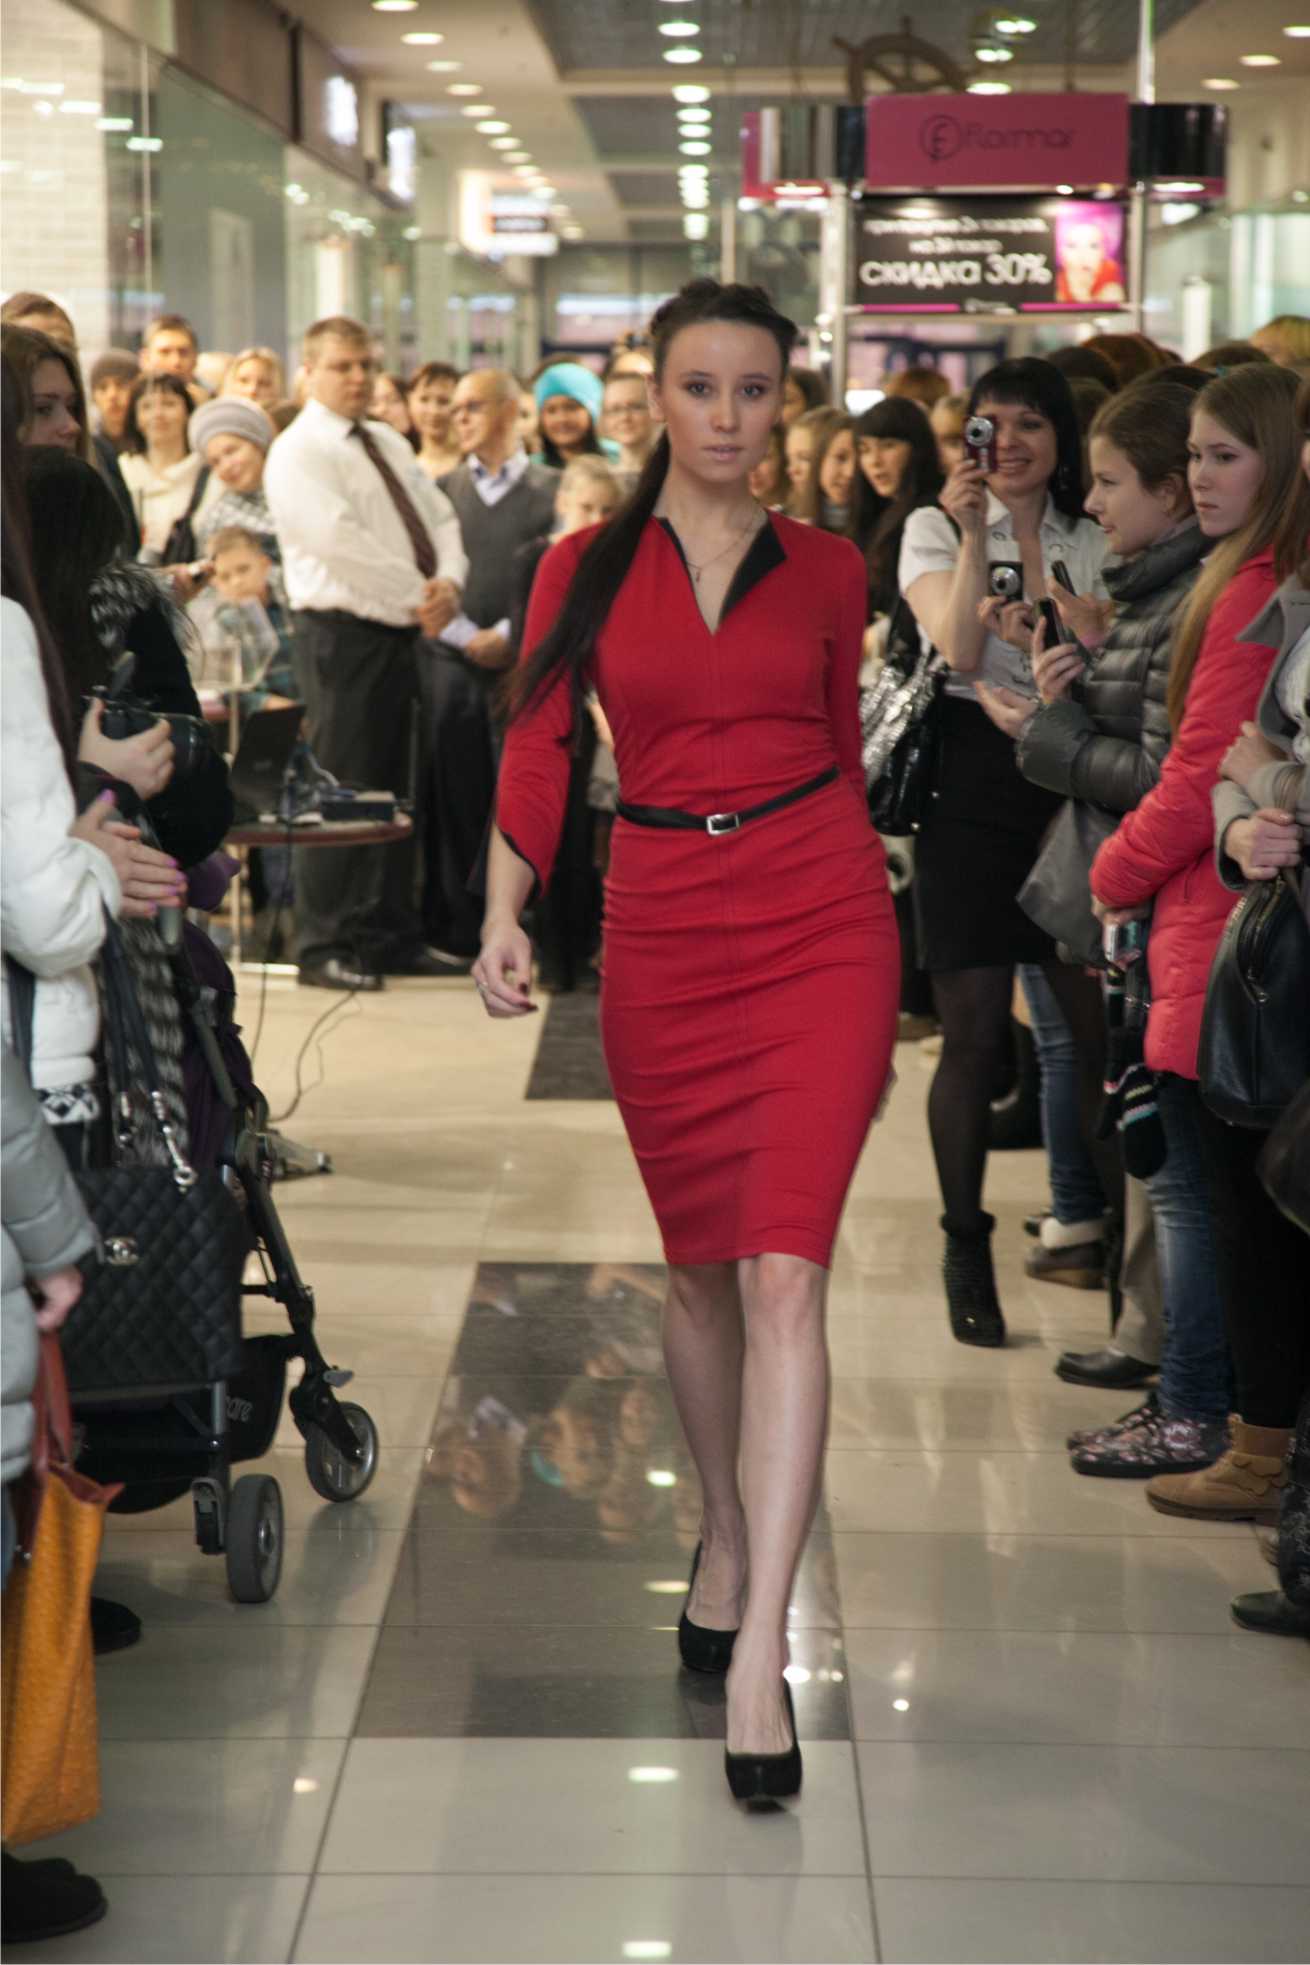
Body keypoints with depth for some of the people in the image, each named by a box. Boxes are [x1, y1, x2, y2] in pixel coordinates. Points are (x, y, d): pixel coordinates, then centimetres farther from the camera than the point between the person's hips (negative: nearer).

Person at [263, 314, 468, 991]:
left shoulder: (389, 445, 18)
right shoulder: (297, 454, -8)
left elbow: (440, 517, 14)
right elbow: (341, 542, -20)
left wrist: (449, 580, -7)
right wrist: (419, 598, -18)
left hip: (401, 633, 8)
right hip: (343, 635, -8)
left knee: (394, 791, 11)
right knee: (342, 795, -7)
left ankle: (392, 935, 17)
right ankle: (325, 947, 0)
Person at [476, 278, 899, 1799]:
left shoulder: (825, 571, 7)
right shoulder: (587, 571, 6)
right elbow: (535, 754, -1)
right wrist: (504, 917, -15)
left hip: (820, 927, -1)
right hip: (661, 933, 2)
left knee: (782, 1274, -12)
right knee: (697, 1266, 13)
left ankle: (758, 1644, -14)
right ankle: (726, 1534, 36)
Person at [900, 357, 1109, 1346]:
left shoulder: (1094, 540, 12)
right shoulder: (937, 527, 4)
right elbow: (958, 650, -11)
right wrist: (974, 537, -15)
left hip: (1068, 780, 3)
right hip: (972, 787, -2)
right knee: (977, 1034, -3)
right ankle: (967, 1254, 9)